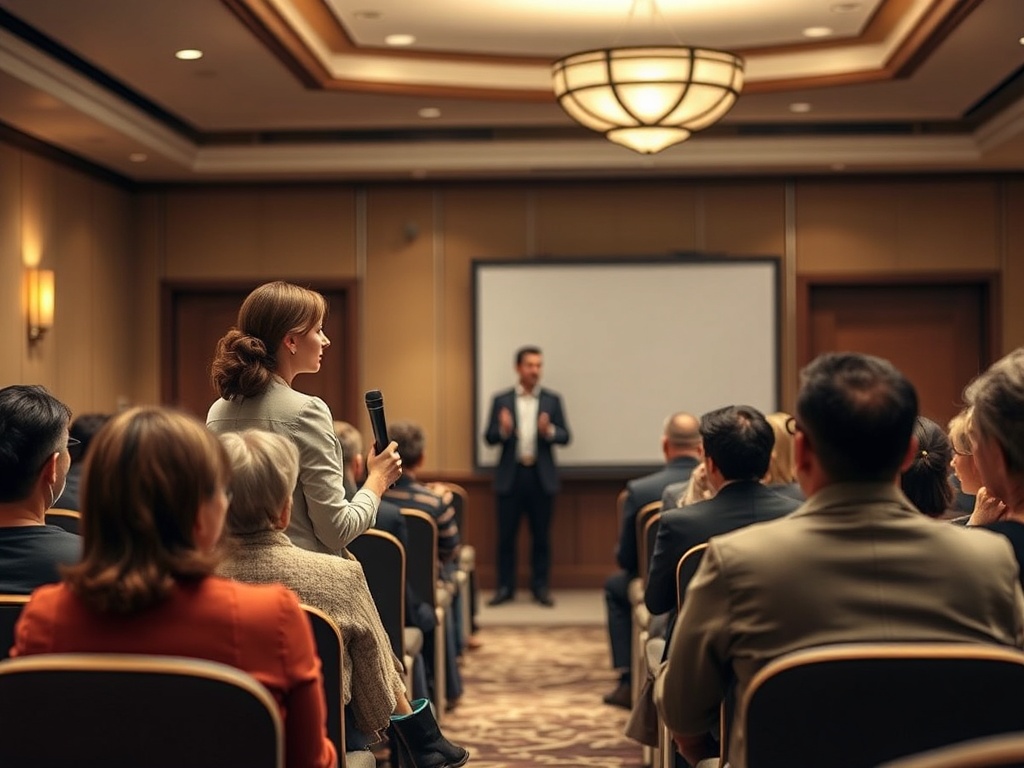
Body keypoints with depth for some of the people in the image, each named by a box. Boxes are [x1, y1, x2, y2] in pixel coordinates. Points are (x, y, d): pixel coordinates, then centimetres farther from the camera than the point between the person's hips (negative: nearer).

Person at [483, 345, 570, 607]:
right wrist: (503, 430, -20)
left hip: (541, 477, 0)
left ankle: (541, 587, 13)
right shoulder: (501, 400, 4)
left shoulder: (552, 400, 5)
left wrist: (549, 431, -19)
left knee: (541, 535, 5)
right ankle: (505, 587, 11)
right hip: (511, 476, 0)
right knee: (506, 534, 3)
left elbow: (565, 437, 2)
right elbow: (489, 438, 1)